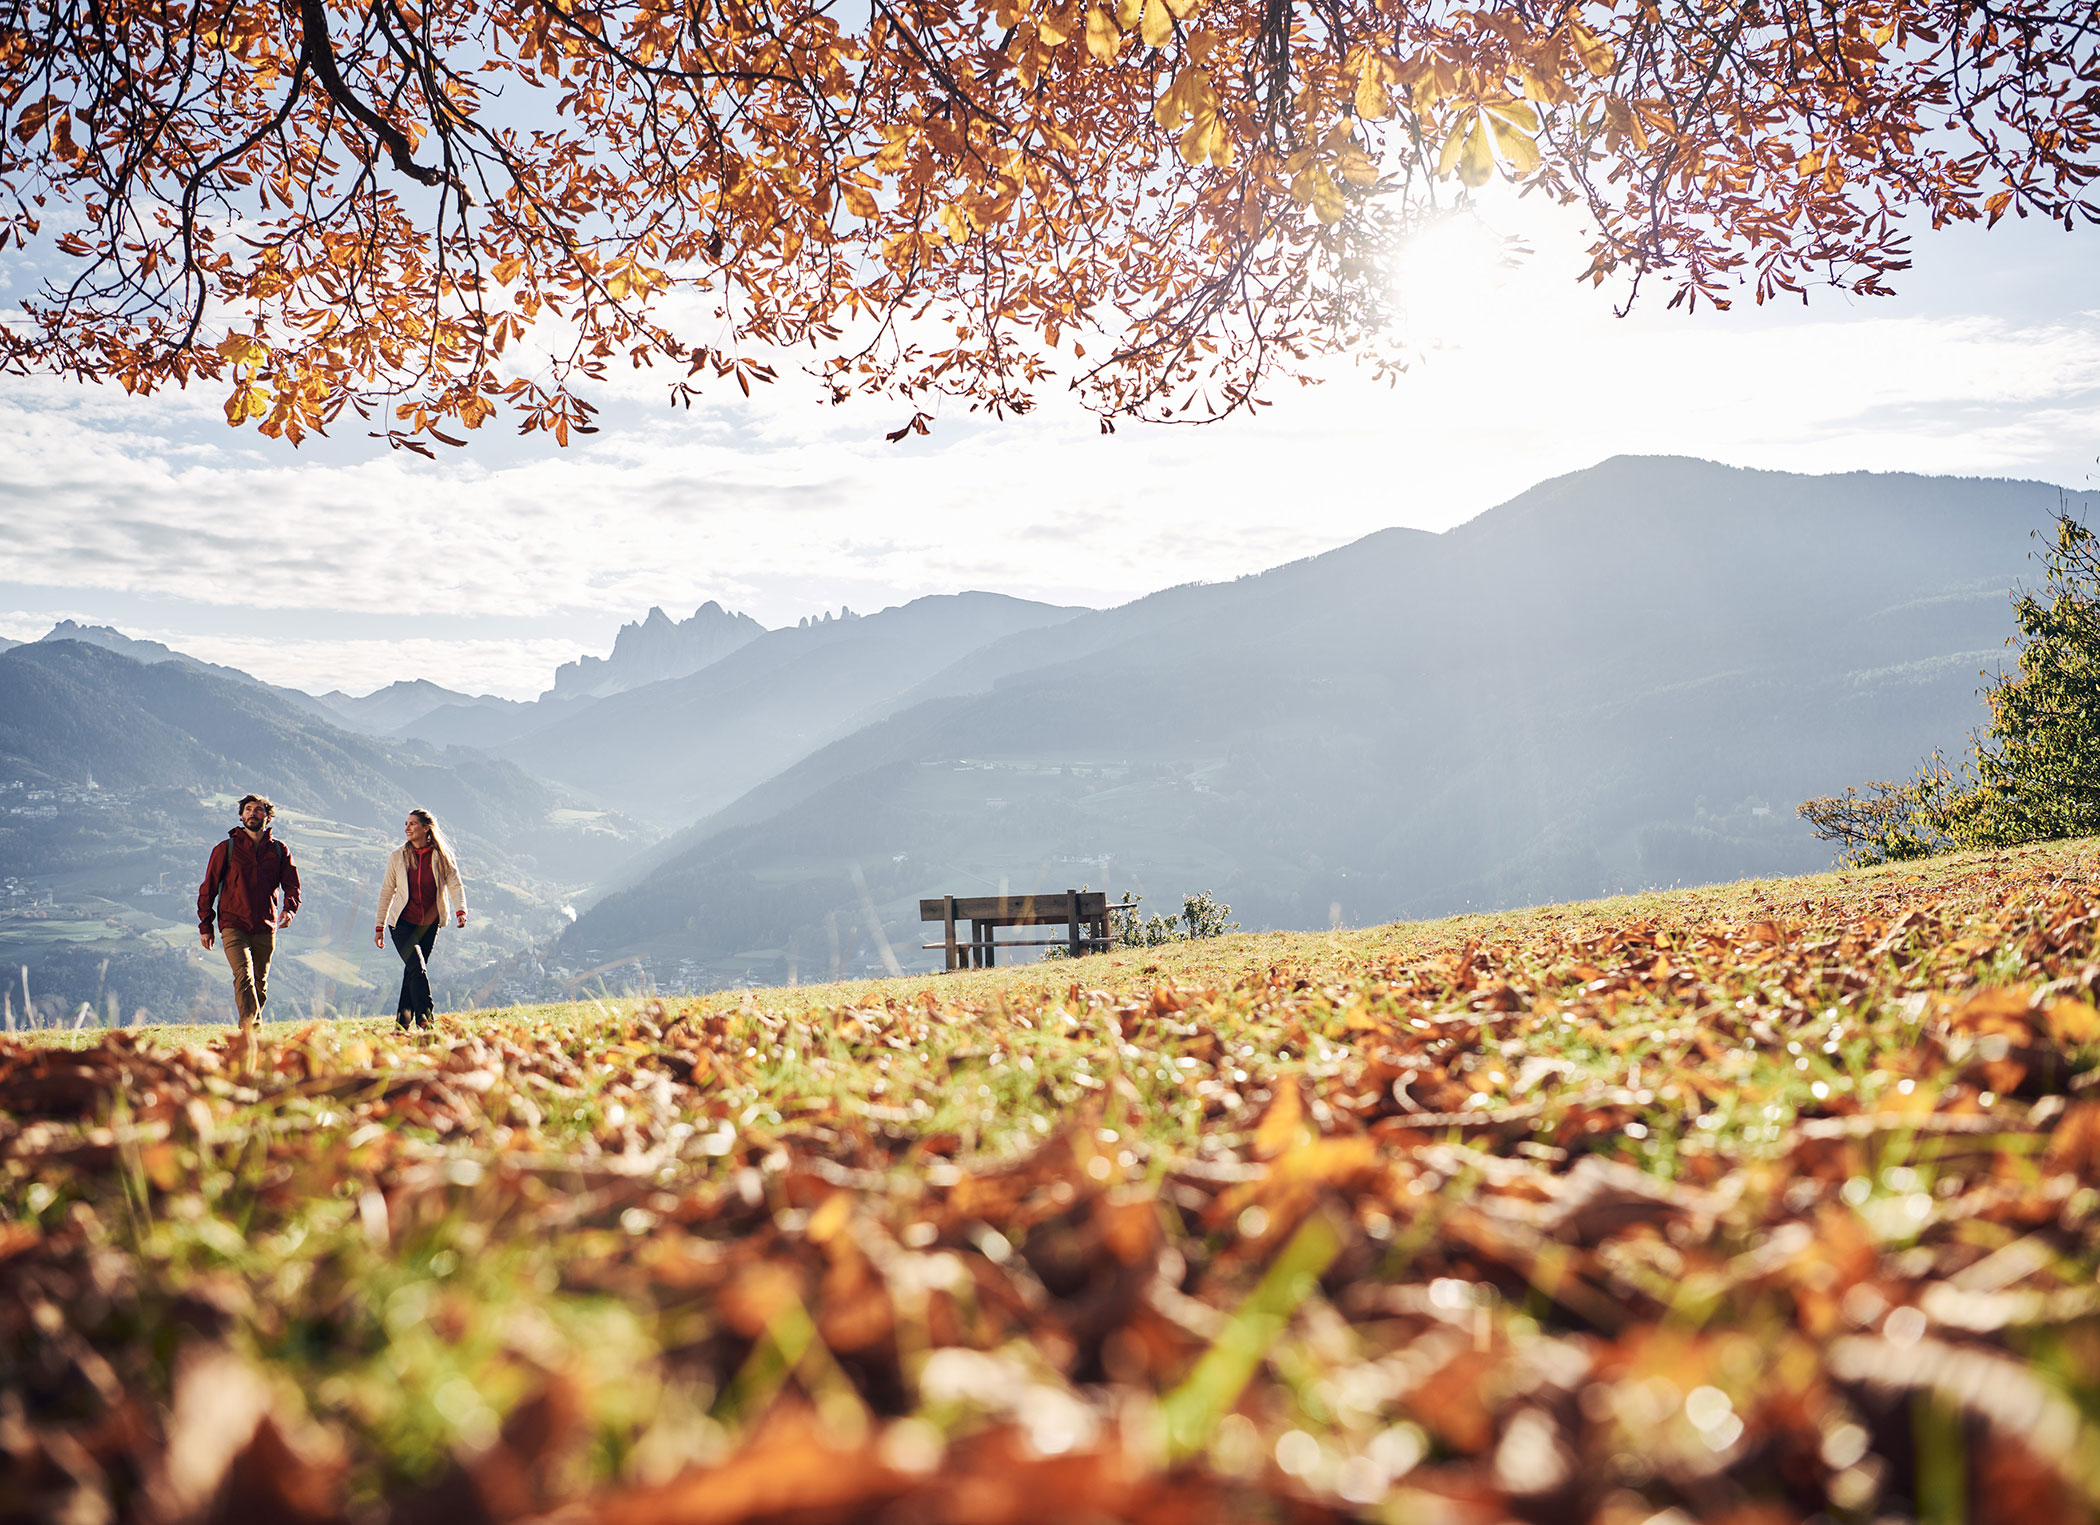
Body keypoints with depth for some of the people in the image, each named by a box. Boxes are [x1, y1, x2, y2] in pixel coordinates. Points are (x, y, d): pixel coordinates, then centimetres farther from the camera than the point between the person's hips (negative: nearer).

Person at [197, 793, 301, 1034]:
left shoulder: (279, 850, 9)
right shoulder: (226, 849, 4)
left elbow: (292, 885, 9)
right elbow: (207, 888, 8)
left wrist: (289, 909, -12)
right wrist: (205, 926, 5)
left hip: (266, 929, 3)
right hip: (234, 925, -3)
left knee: (260, 983, 8)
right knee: (244, 976, -20)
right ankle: (249, 1027, -28)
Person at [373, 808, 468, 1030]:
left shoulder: (442, 857, -2)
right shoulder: (398, 857, 1)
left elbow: (455, 885, -7)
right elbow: (387, 892, 6)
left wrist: (461, 911, -25)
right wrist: (379, 926, 5)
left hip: (429, 924, 1)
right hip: (403, 922, -1)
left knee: (414, 971, 9)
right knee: (417, 969, -18)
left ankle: (403, 1020, 22)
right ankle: (425, 1017, -21)